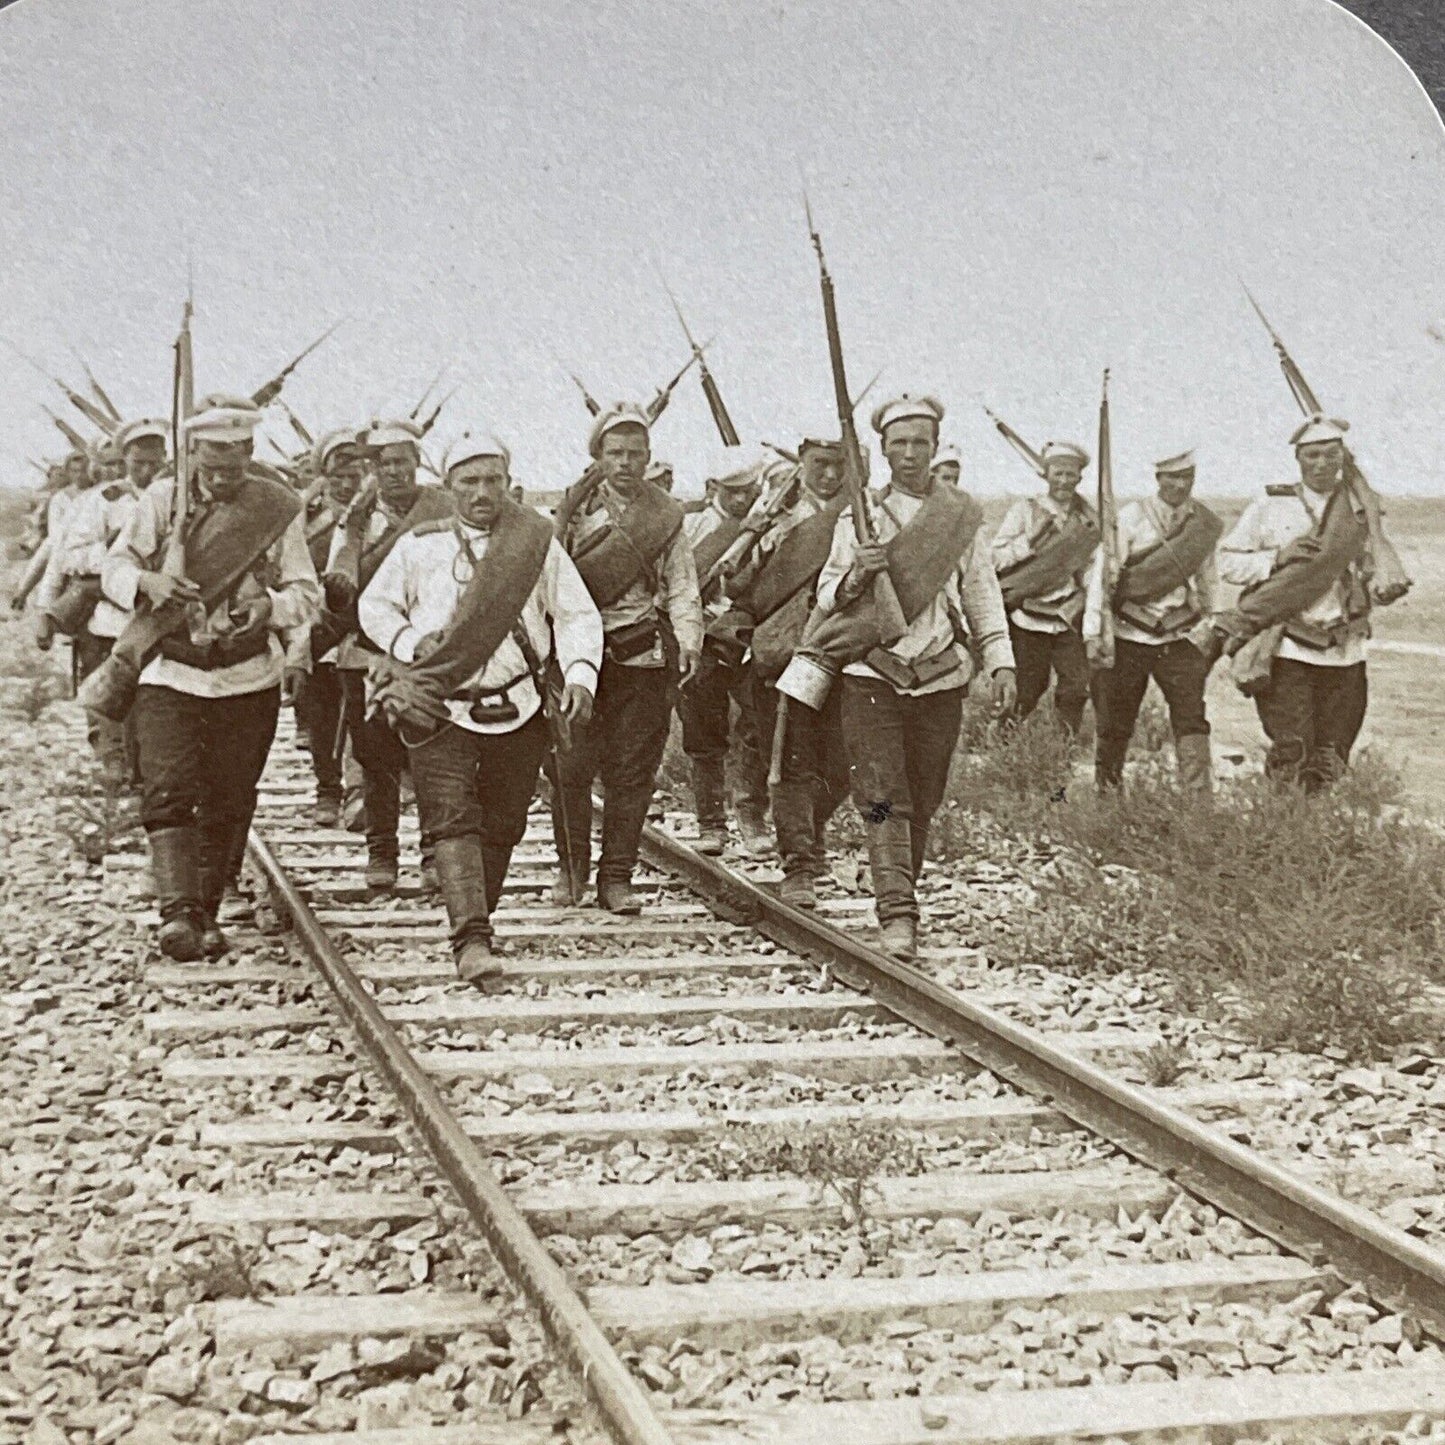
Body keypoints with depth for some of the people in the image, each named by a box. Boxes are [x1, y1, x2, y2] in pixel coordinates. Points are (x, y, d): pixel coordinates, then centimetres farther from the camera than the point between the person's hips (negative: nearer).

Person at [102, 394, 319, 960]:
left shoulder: (277, 506, 0)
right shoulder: (163, 498, 2)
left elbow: (306, 592, 1)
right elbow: (114, 567, 2)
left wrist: (270, 606, -22)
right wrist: (148, 582, -21)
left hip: (249, 679, 1)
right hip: (169, 674, 0)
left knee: (227, 803, 6)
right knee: (168, 791, -15)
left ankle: (205, 913, 19)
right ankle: (177, 912, -20)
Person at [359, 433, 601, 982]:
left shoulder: (539, 543, 5)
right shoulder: (419, 547, 6)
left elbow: (578, 614, 4)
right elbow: (374, 605, 15)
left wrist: (580, 675, -13)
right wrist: (411, 642, -5)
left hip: (519, 709, 1)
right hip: (441, 707, -1)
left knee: (502, 824, 8)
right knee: (453, 819, -15)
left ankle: (475, 920, 27)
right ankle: (471, 941, -22)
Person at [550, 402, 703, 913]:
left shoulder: (666, 516, 9)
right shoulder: (576, 508, 7)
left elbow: (681, 586, 6)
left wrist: (688, 640, -9)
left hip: (642, 659, 1)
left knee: (632, 771, 2)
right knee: (571, 765, -3)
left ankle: (616, 878, 11)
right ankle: (572, 866, 16)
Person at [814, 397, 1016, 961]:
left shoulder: (960, 515, 9)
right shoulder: (858, 517, 7)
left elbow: (983, 596, 12)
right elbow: (827, 598, 6)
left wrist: (1001, 664, 2)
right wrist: (856, 576, -16)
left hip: (942, 681, 1)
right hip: (873, 677, -1)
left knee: (921, 803, 8)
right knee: (883, 800, -11)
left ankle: (900, 901, 23)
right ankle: (897, 915, -15)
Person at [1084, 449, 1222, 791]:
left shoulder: (1205, 522, 4)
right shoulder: (1131, 517, -8)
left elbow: (1208, 579, 17)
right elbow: (1103, 573, -9)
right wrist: (1093, 633, -15)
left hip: (1177, 640, 3)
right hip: (1127, 638, -2)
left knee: (1192, 718, -9)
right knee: (1115, 725, 6)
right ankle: (1106, 791, 23)